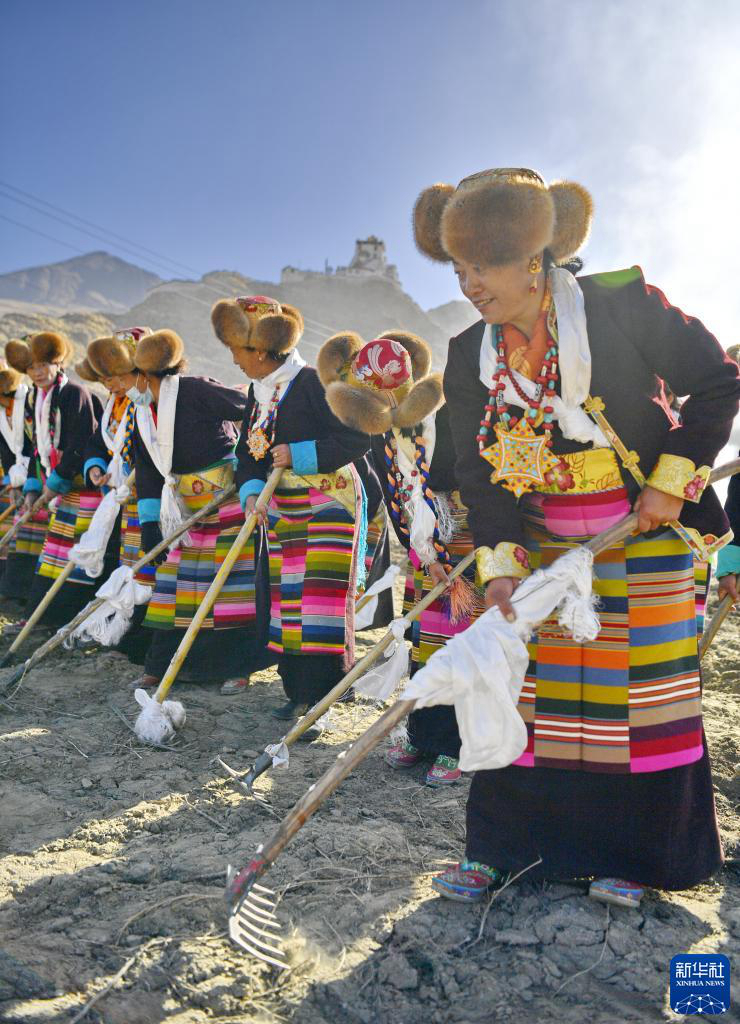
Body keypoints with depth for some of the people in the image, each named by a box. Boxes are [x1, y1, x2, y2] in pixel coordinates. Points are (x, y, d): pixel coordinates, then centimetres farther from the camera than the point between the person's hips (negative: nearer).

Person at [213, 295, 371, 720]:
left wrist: (299, 455, -20)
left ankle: (320, 701, -4)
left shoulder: (312, 383, -16)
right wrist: (251, 492, -8)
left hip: (328, 504, -8)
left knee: (322, 598, -10)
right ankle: (298, 693, 19)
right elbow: (250, 450, 11)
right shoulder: (258, 393, 10)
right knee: (287, 597, 9)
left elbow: (359, 439, -19)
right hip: (281, 508, 8)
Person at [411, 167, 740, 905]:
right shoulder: (468, 357, -2)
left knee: (642, 692, 4)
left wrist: (672, 480, -12)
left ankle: (630, 857, 23)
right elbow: (479, 476, -3)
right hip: (538, 542, 3)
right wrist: (499, 566, -14)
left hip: (643, 534, -3)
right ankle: (502, 847, 22)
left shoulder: (624, 306, -13)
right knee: (524, 690, 6)